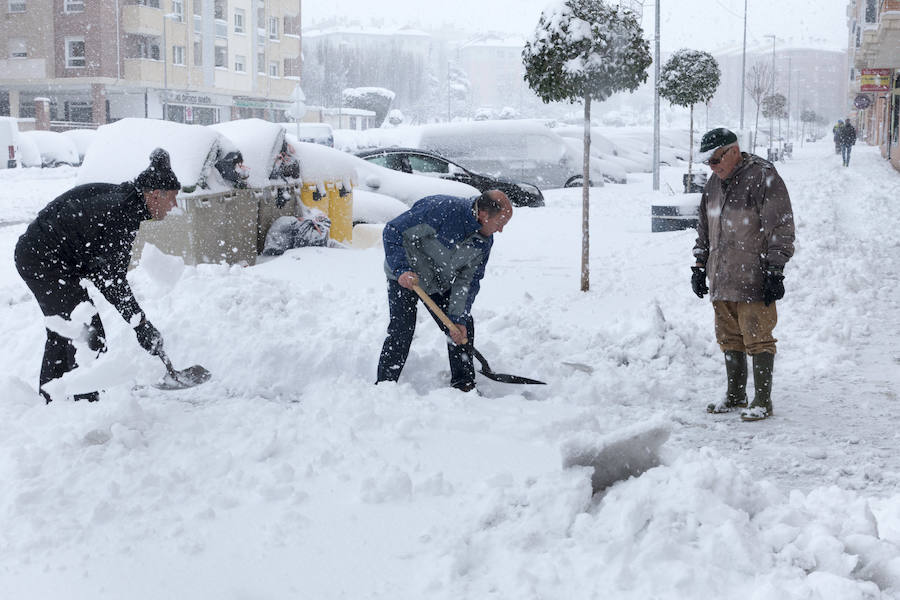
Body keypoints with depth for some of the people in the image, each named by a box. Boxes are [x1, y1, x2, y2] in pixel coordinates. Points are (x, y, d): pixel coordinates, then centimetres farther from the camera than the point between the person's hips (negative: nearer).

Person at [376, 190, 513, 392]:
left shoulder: (484, 240, -13)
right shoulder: (441, 210, -35)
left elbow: (468, 280, -7)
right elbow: (393, 232, -28)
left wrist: (458, 318, -14)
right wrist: (402, 270, -35)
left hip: (441, 284, 6)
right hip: (404, 277, -6)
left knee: (464, 327, 2)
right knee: (402, 329, -15)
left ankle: (464, 384, 15)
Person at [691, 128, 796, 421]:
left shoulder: (763, 177, -9)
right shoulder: (714, 183, 15)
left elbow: (780, 228, -11)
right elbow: (704, 229, 25)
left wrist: (774, 272, -14)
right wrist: (699, 266, 19)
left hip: (754, 281, -7)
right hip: (721, 281, 7)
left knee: (757, 339, -3)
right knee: (730, 339, 13)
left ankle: (763, 401, 3)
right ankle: (735, 395, 24)